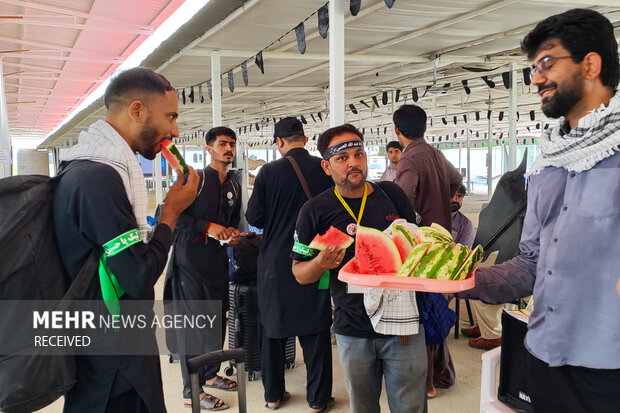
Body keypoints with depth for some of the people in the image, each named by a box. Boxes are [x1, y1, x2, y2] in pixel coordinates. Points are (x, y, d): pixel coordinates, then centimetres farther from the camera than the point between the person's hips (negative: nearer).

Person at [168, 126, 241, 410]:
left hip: (217, 259, 7)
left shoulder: (234, 186, 13)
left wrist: (232, 232, 1)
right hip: (190, 259, -7)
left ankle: (210, 374, 32)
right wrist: (207, 227, -22)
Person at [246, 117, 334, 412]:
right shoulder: (325, 170, -8)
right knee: (316, 331, 10)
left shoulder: (269, 172, -10)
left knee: (273, 328, 15)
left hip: (275, 262, 0)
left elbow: (254, 218, -6)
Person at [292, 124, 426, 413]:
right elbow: (300, 274, 1)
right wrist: (321, 263, -20)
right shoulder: (315, 211, -4)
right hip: (353, 332, -1)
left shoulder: (391, 194, 0)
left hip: (403, 324, 1)